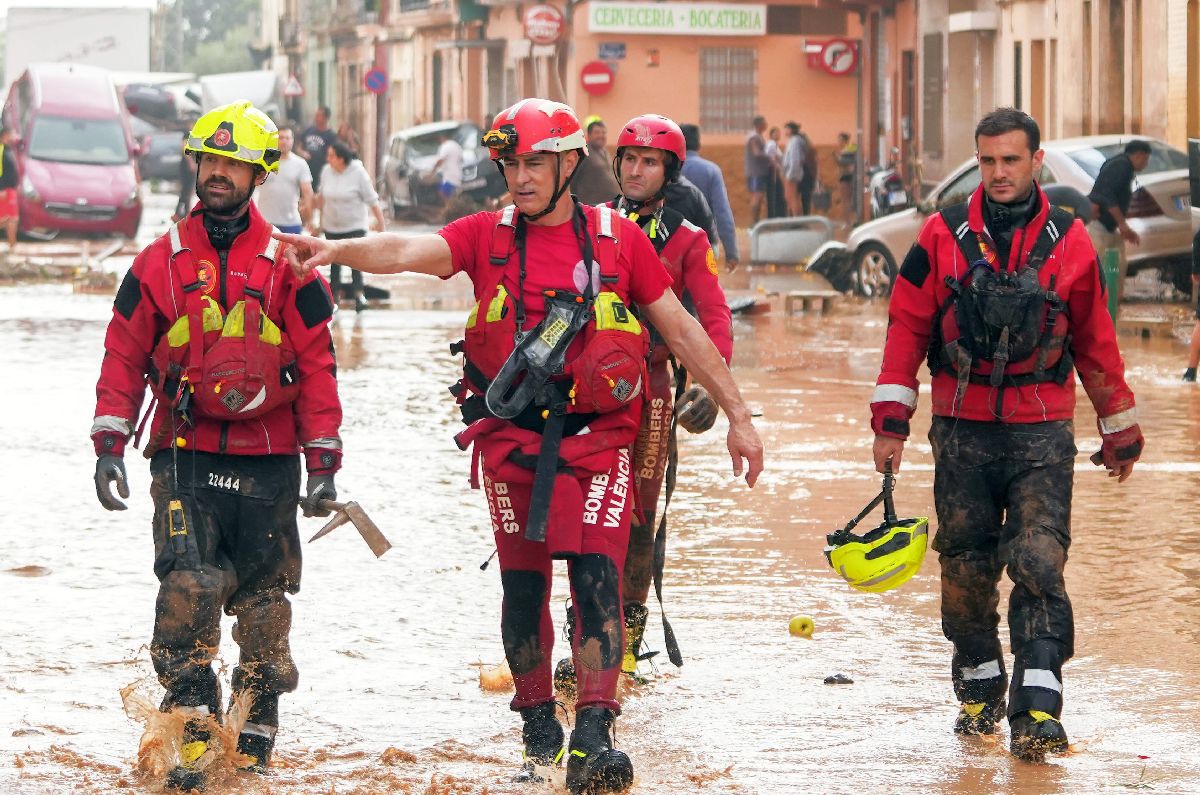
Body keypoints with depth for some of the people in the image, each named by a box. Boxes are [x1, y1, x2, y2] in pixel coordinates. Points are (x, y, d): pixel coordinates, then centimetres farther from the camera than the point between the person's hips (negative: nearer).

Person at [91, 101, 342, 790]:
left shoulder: (288, 266, 4)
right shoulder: (162, 261, 6)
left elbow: (316, 364, 5)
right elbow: (125, 355, 8)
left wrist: (323, 461, 0)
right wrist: (110, 443, 0)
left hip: (267, 459, 0)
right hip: (185, 455, 0)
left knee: (264, 597, 5)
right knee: (188, 584, -17)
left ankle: (256, 733, 18)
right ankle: (195, 728, -14)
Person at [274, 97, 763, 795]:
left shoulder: (618, 238, 4)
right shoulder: (489, 235, 5)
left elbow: (683, 329, 9)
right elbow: (408, 251, -12)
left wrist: (738, 415, 9)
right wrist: (336, 248, -33)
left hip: (596, 436, -1)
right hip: (512, 441, 2)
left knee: (596, 577, -13)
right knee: (523, 586, 6)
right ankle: (538, 729, 22)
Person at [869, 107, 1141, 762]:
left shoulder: (1068, 241, 3)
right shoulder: (943, 235, 2)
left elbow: (1095, 341, 12)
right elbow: (906, 327, 4)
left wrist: (1120, 432, 17)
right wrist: (890, 420, -2)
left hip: (1041, 434, -1)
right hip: (961, 430, 1)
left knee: (1039, 562, -12)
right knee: (965, 564, 7)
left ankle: (1037, 707, -17)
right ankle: (978, 687, 25)